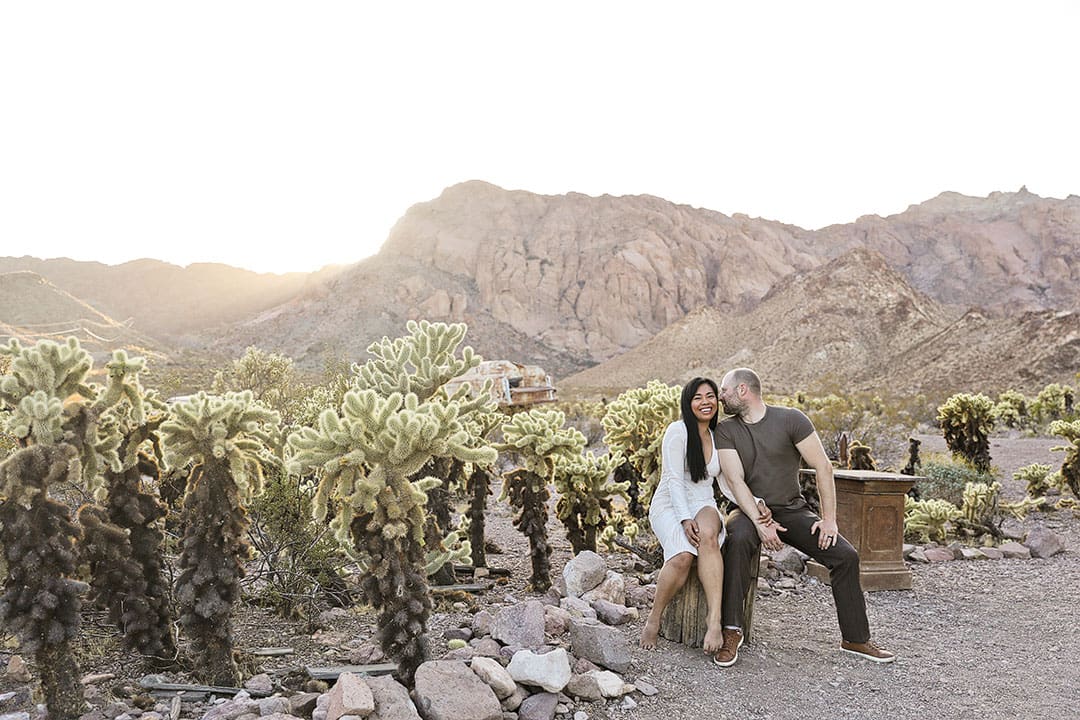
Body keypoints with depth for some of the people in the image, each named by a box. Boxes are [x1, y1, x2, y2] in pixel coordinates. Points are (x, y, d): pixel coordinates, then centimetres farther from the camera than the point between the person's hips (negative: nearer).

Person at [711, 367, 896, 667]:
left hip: (792, 509, 1)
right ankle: (731, 631, -29)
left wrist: (829, 519, -12)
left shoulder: (790, 419, -7)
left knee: (846, 556, -14)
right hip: (749, 510, -1)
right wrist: (760, 522, -25)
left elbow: (823, 467, -7)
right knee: (738, 540, -35)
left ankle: (855, 639, 3)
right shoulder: (725, 430, -3)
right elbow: (735, 480, -12)